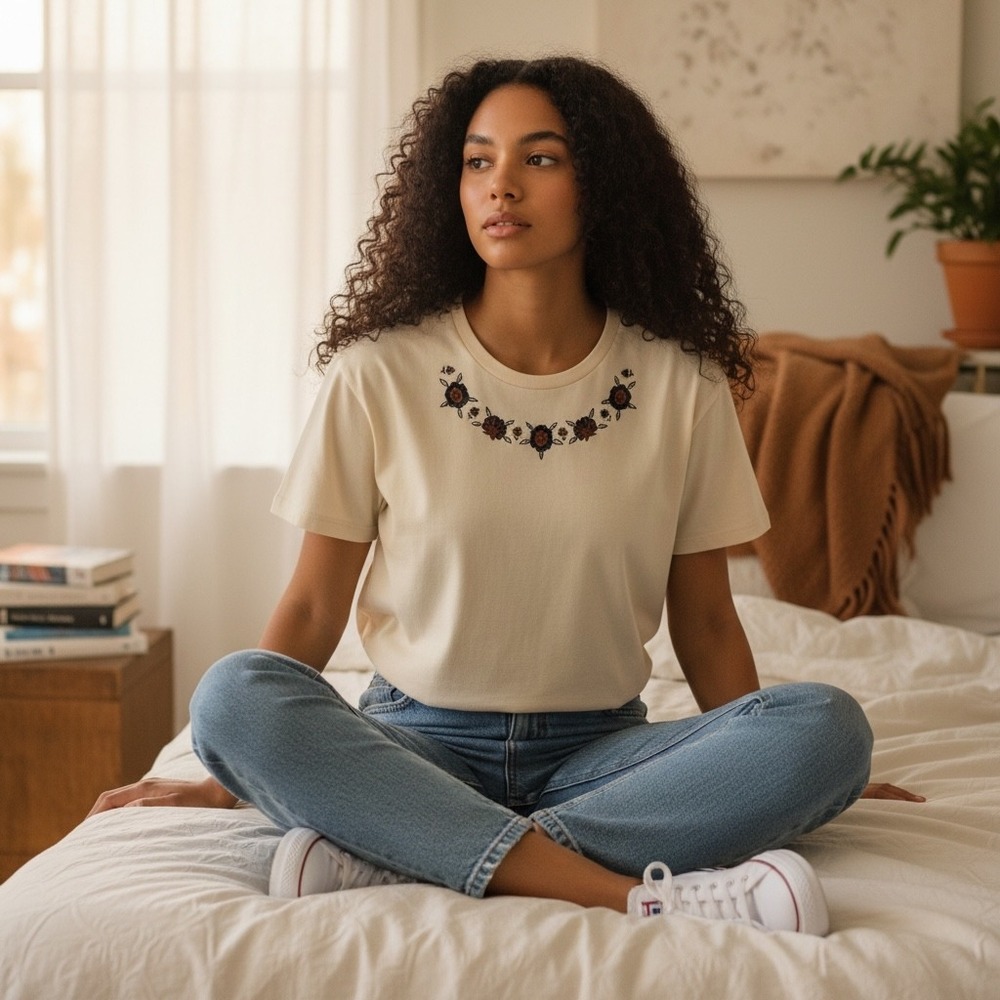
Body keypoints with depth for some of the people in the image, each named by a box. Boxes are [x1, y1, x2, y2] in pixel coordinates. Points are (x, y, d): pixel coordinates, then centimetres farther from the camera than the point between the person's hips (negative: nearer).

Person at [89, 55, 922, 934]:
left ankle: (393, 858, -30)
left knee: (829, 724, -26)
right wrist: (227, 779, -4)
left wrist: (783, 775, 4)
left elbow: (705, 620, 8)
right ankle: (626, 891, -35)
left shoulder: (680, 386, 1)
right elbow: (313, 607, 2)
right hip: (417, 746, -1)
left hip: (598, 754, 1)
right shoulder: (379, 374, -2)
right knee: (231, 694, -30)